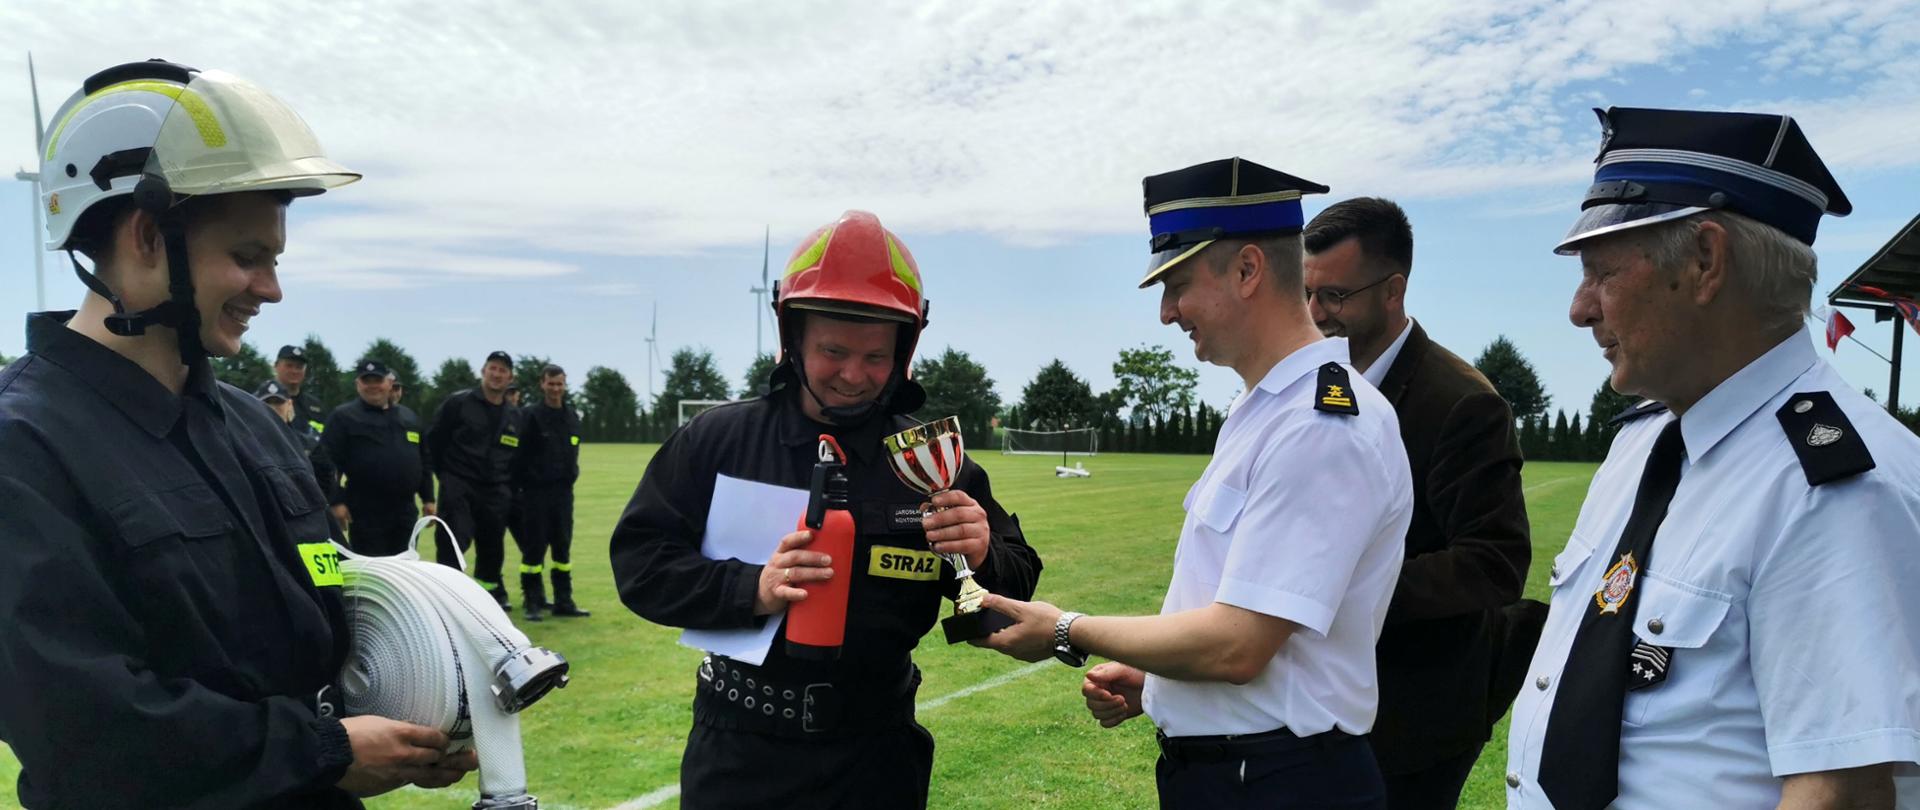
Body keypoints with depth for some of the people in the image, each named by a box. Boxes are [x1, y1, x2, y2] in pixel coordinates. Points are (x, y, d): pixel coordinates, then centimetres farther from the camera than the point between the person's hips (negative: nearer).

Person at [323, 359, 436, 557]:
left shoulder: (408, 417, 17)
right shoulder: (343, 417, 0)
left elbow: (423, 460, 21)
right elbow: (329, 462, -7)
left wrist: (427, 498, 15)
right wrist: (337, 501, -15)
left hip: (405, 511, 5)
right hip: (366, 513, -5)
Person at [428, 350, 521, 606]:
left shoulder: (514, 417, 12)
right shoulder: (458, 403, -1)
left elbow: (517, 457, 17)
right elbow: (433, 440, 2)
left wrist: (508, 488, 7)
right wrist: (445, 475, 1)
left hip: (495, 494, 4)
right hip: (458, 489, -4)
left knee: (492, 549, 12)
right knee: (452, 546, -14)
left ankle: (492, 594, 29)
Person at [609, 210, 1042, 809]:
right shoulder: (715, 440, -3)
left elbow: (1015, 591, 1)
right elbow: (638, 559, -6)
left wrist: (984, 558, -23)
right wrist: (751, 589, -22)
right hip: (737, 751, 0)